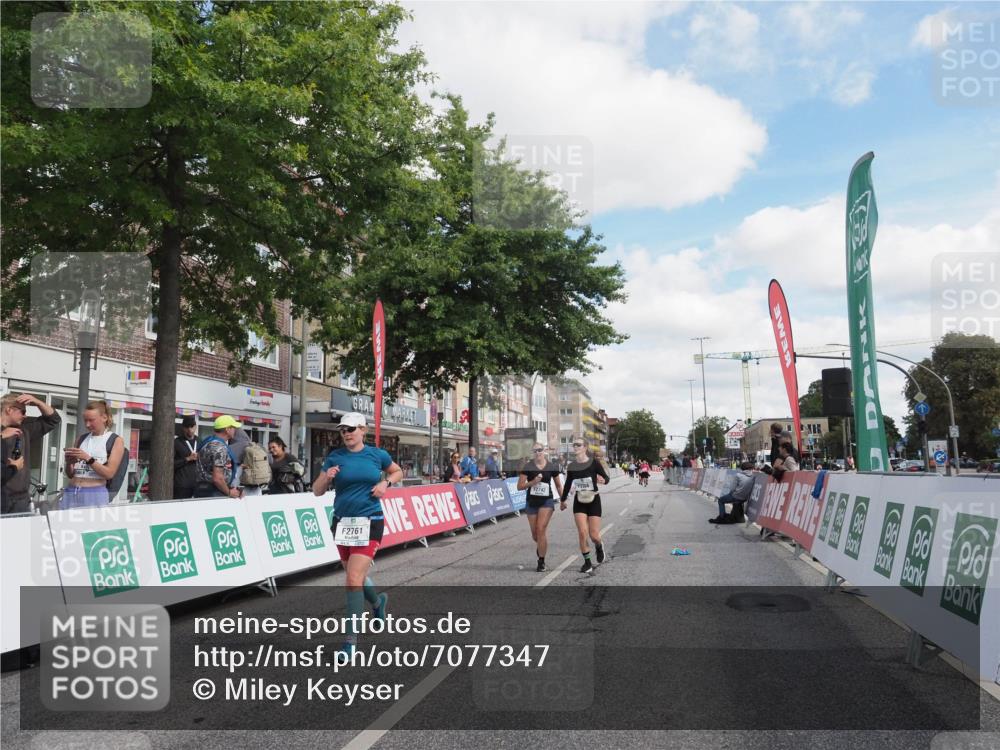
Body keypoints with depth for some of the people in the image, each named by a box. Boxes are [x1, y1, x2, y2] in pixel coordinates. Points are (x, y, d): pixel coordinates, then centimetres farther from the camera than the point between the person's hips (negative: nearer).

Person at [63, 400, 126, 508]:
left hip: (96, 494, -4)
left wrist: (87, 458, -16)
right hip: (71, 492, 4)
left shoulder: (116, 440, 2)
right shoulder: (81, 439, 15)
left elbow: (109, 473, -7)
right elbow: (70, 474, 18)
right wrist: (69, 462, -3)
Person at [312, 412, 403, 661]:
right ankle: (377, 602, 51)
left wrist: (385, 483, -3)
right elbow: (317, 491, 3)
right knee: (356, 577, 18)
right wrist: (327, 477, -18)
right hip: (342, 523, 3)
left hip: (369, 523, -3)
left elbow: (398, 471, 17)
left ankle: (351, 640, -4)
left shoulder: (377, 454, -1)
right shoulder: (335, 457, 1)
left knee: (354, 580, -13)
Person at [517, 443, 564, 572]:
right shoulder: (527, 467, -4)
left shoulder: (552, 467, -1)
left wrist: (563, 500, 17)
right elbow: (520, 486, -4)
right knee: (534, 533, 9)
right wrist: (532, 482, -18)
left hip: (547, 501, -1)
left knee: (541, 529, -15)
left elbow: (558, 485, 13)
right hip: (531, 501, 2)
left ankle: (541, 561, -4)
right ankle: (541, 546, 45)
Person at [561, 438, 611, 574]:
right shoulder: (571, 466, -1)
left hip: (593, 501, -2)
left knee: (594, 535, -2)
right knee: (582, 533, -10)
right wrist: (563, 500, 19)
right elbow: (568, 484, 13)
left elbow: (606, 478, -5)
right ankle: (587, 563, 5)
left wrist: (603, 480, -28)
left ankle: (599, 547, 35)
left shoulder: (594, 463, -11)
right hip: (579, 502, 2)